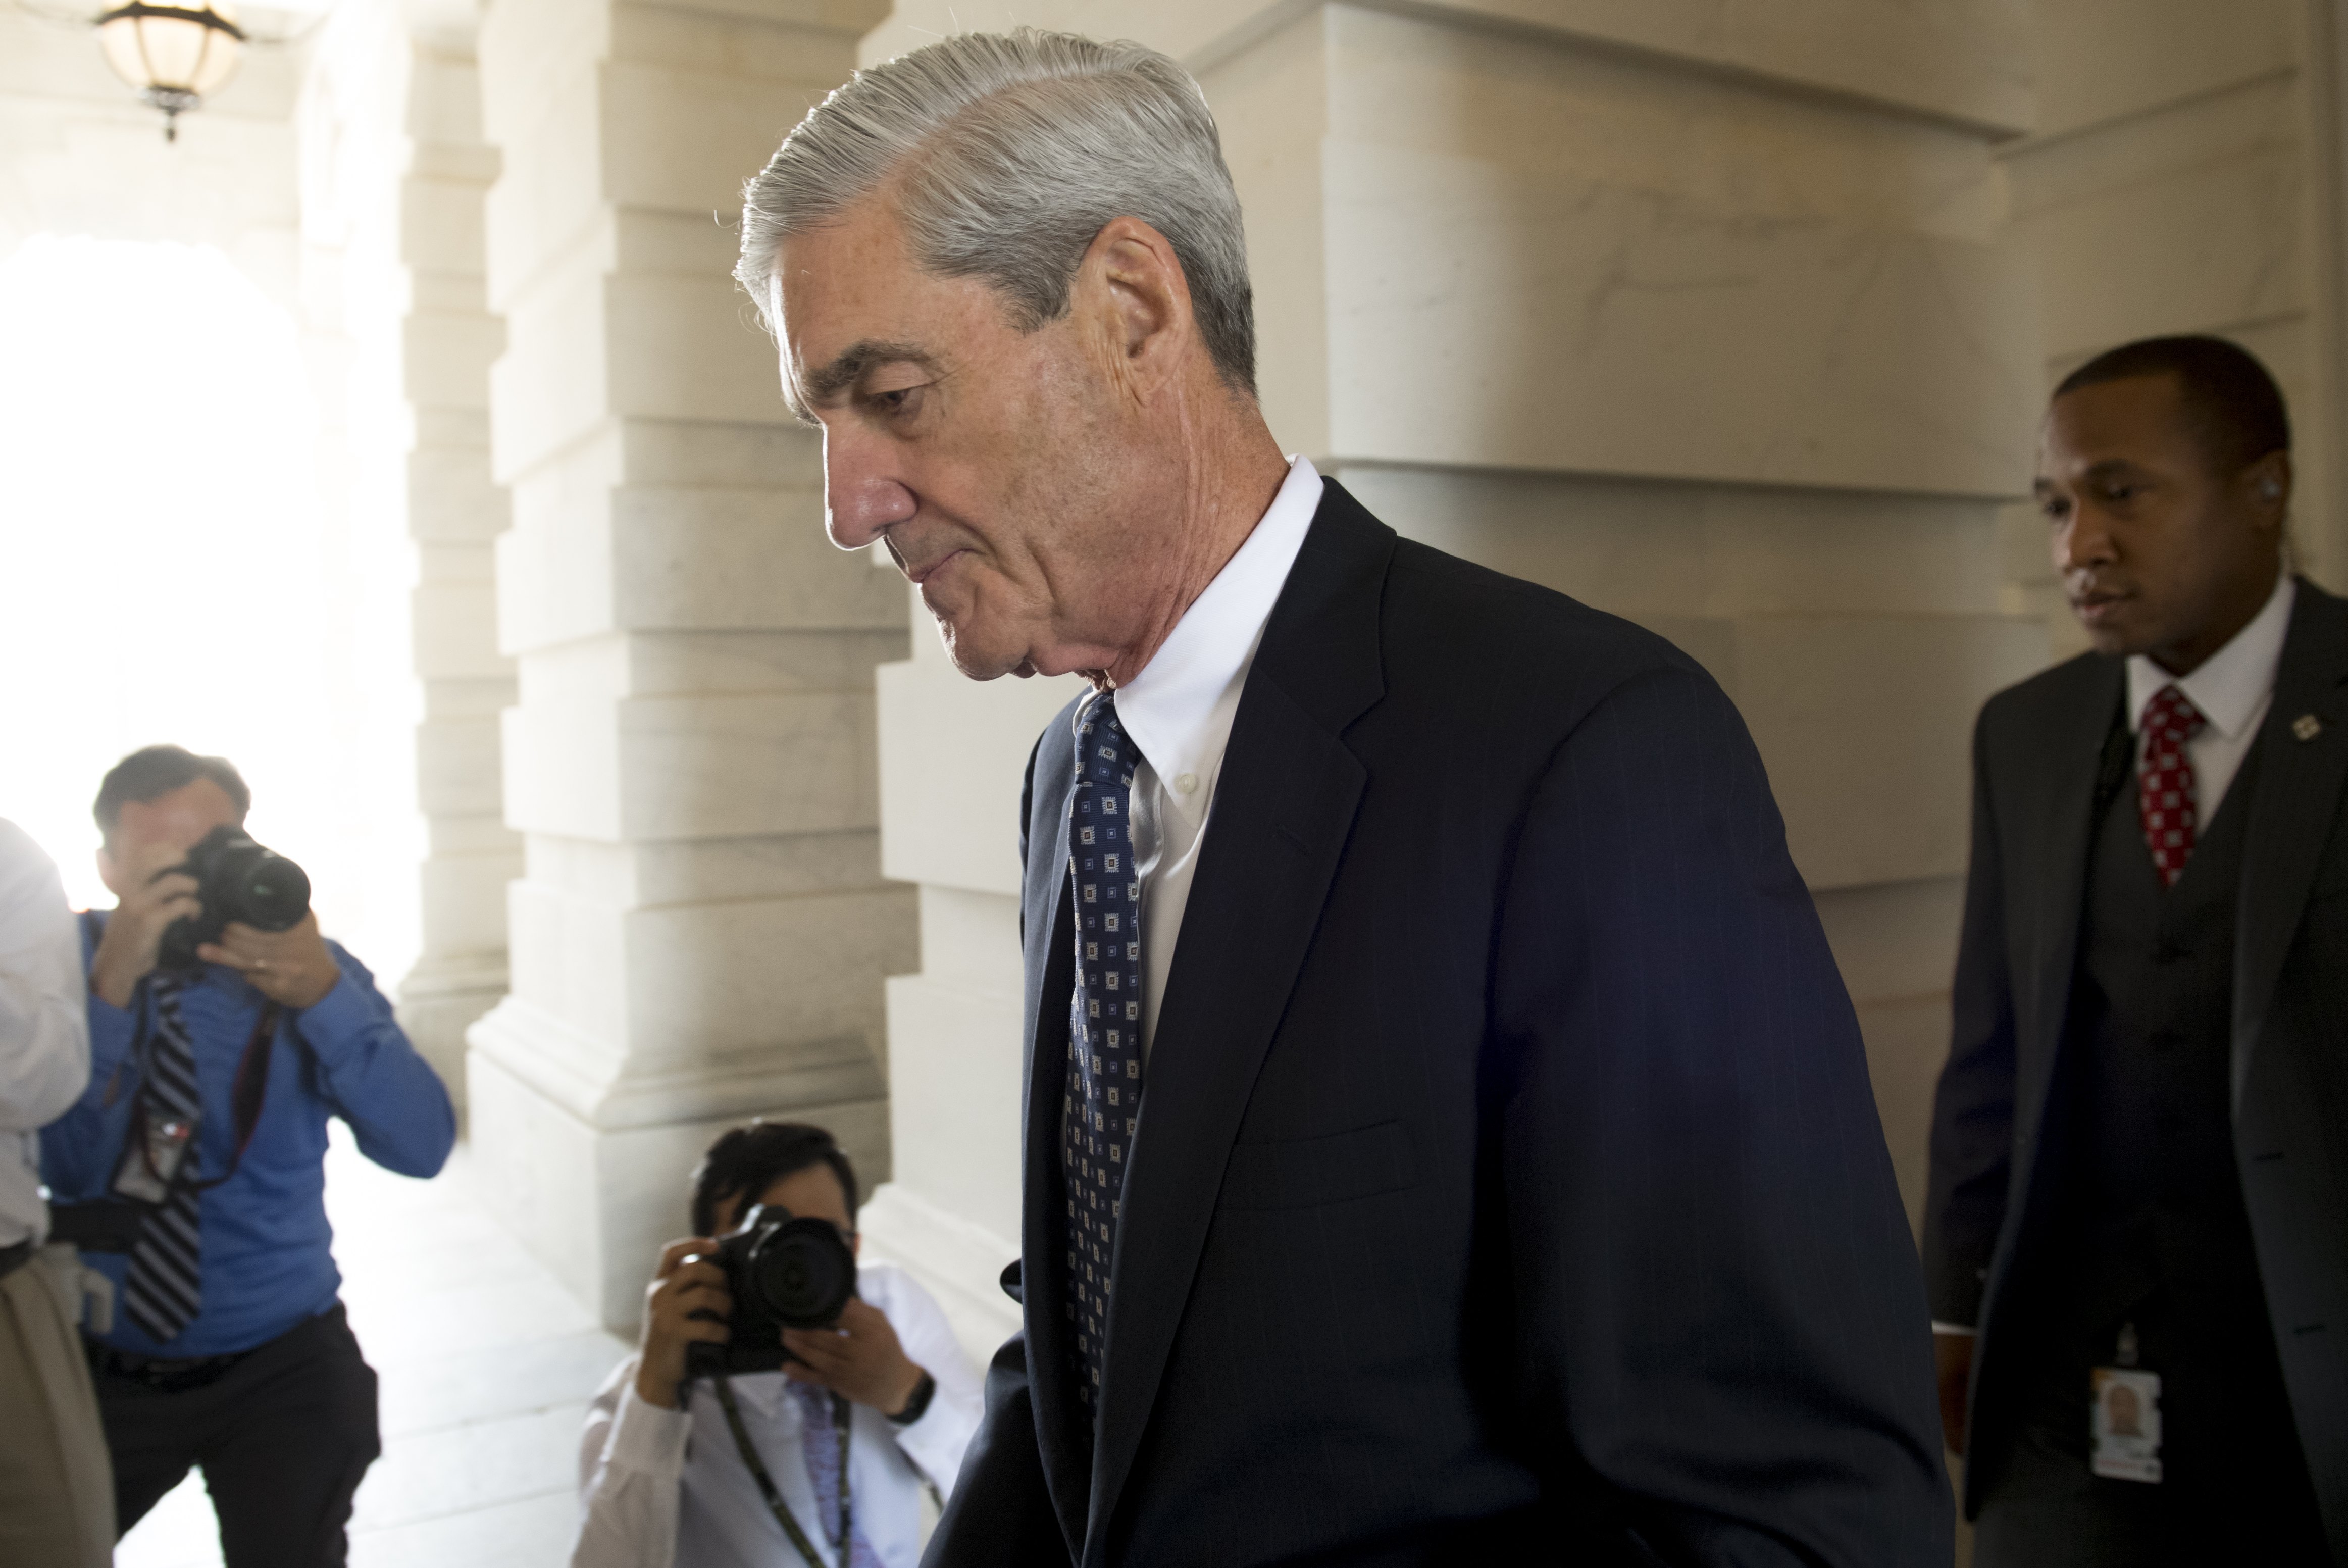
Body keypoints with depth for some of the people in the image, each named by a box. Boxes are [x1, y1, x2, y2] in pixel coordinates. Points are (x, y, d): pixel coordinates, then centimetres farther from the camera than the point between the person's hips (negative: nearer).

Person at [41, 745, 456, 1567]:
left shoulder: (304, 967, -9)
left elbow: (421, 1147, -21)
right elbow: (60, 1167, -20)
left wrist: (324, 997, -34)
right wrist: (111, 989, -31)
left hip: (279, 1369, 0)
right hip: (98, 1365, 1)